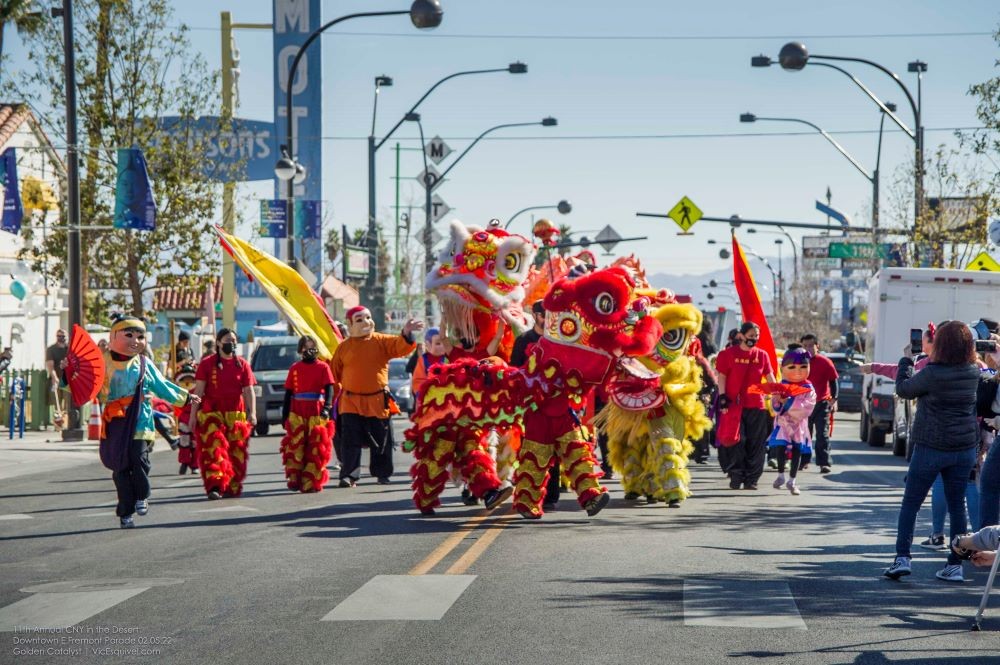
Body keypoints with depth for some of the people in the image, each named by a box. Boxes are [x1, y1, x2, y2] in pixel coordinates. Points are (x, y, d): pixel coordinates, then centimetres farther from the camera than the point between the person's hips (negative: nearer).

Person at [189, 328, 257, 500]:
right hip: (211, 414, -3)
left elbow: (249, 391, 5)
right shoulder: (207, 363, 3)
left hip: (236, 415, 3)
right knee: (214, 449, -15)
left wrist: (252, 413, -7)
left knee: (236, 452, 4)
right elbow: (198, 390, 2)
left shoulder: (242, 364, 8)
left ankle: (232, 487, 15)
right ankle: (214, 486, -22)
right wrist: (193, 414, -2)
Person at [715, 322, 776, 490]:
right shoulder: (729, 354, 0)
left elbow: (770, 378, 9)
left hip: (756, 405, 3)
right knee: (737, 440, -7)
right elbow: (722, 377, 1)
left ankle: (751, 479, 10)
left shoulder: (762, 355, 9)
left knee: (756, 444, 3)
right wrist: (723, 399, -7)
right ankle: (736, 477, 4)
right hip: (734, 405, -3)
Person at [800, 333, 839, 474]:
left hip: (821, 403, -3)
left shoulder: (825, 362, -5)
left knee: (822, 435, -6)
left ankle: (825, 463, -9)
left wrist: (834, 399, -10)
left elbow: (833, 382, -1)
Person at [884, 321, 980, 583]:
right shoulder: (973, 373, -2)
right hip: (965, 448, 4)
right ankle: (955, 566, 9)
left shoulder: (932, 373, -18)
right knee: (957, 506, 10)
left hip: (931, 447, -4)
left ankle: (902, 558, -3)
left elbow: (903, 389, -3)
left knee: (910, 503, 6)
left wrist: (906, 359, 8)